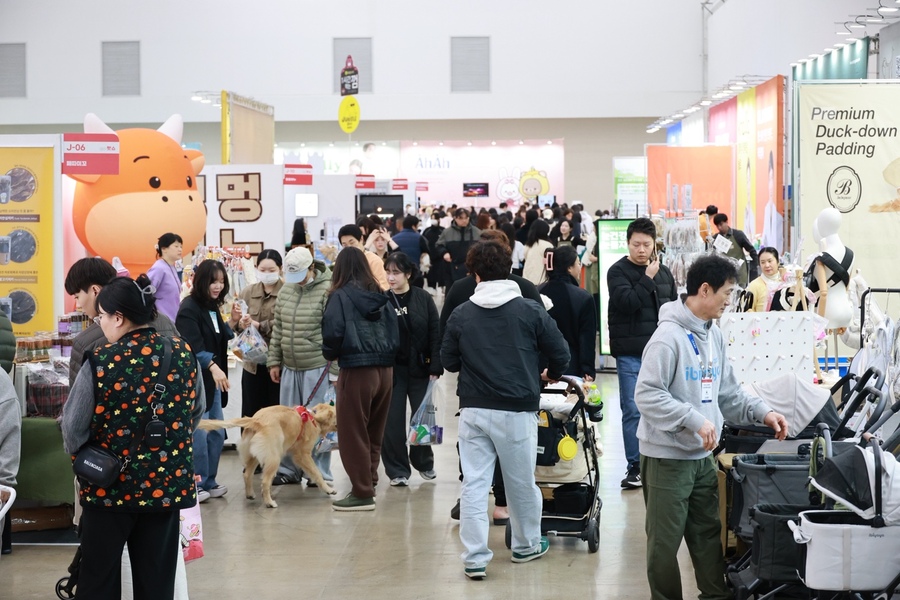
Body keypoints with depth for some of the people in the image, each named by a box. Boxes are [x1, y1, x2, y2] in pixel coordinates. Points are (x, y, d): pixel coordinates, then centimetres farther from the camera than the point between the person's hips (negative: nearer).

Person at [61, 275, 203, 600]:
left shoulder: (100, 363, -16)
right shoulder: (183, 354, -4)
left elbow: (73, 427, -6)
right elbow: (195, 413, 10)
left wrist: (81, 456, 14)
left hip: (109, 485, -3)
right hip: (168, 483, 3)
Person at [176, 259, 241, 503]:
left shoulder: (213, 307, 13)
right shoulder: (189, 308, -13)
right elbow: (192, 346, -22)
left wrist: (232, 322, 5)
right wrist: (212, 366, -33)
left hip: (214, 380, 9)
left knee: (217, 433, 11)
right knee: (199, 433, -7)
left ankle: (209, 482, 21)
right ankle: (197, 485, 3)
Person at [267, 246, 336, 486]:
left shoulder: (327, 291, -12)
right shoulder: (286, 290, 10)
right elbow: (278, 328, 17)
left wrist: (335, 372, -14)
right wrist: (274, 361, 14)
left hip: (317, 367, -7)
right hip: (290, 367, 7)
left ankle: (320, 473, 10)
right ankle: (288, 469, 22)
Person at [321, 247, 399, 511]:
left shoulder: (340, 296, -7)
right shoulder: (381, 297, 8)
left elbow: (333, 332, -15)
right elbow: (395, 333, 6)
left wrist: (330, 353, 4)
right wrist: (384, 355, 13)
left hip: (356, 370, -6)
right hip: (385, 369, 6)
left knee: (353, 434, 3)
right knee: (374, 433, 17)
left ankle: (362, 493, 4)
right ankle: (369, 482, 24)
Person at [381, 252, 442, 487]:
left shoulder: (423, 298, -2)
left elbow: (435, 334, -2)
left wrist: (435, 368, -7)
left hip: (419, 368, 1)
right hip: (392, 369, -1)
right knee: (393, 420, 1)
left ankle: (423, 462, 30)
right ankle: (397, 470, 12)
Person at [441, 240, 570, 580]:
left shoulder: (461, 315, -2)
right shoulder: (530, 311, -5)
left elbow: (448, 362, 6)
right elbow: (561, 355, -1)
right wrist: (552, 374, 21)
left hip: (473, 409, 1)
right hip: (517, 411, -1)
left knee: (474, 484, 4)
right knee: (521, 483, 14)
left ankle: (475, 558, 1)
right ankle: (526, 545, 32)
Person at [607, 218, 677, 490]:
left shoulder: (664, 272, 12)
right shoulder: (618, 271, -3)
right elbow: (626, 302, -19)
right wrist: (648, 278, -17)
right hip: (630, 354, -4)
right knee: (633, 411, -4)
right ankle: (635, 467, 3)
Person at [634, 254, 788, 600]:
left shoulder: (713, 334, 9)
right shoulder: (670, 335, -18)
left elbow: (726, 391, 16)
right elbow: (647, 394, -23)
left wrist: (761, 412, 4)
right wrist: (694, 420, -28)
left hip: (702, 455, 8)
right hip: (668, 456, -8)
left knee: (708, 533, 16)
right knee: (666, 540, 3)